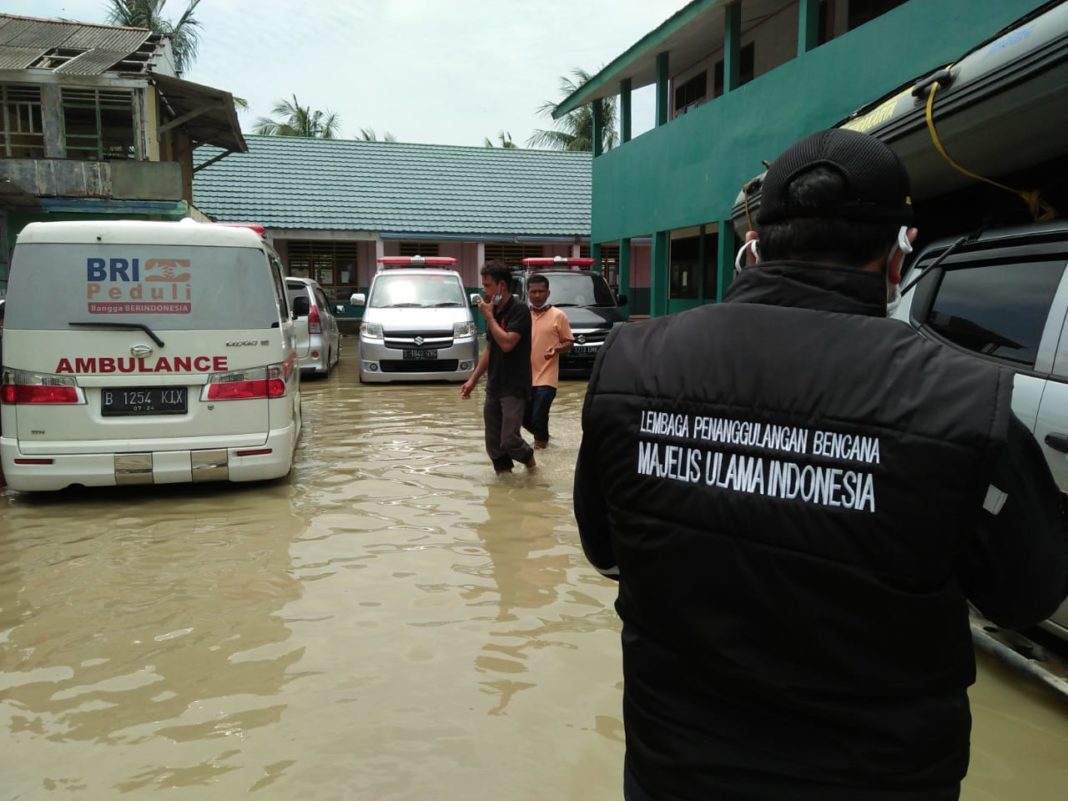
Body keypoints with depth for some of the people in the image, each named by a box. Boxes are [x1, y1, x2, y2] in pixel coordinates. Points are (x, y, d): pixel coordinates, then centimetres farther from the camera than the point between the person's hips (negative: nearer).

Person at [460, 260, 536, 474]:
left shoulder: (519, 310, -12)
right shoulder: (495, 312, 11)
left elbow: (507, 343, -24)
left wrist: (489, 317, -14)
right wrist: (473, 379, 14)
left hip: (514, 388, -7)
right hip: (493, 387, 8)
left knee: (509, 440, -10)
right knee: (493, 444, 6)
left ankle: (528, 456, 20)